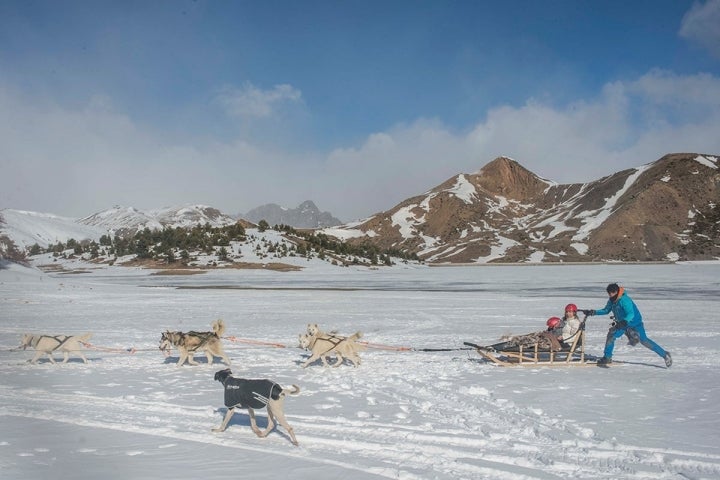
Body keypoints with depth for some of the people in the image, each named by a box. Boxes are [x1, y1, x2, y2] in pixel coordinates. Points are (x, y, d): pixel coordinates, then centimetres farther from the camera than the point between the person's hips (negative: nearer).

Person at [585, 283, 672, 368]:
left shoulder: (624, 300, -28)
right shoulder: (611, 301, -3)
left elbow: (631, 314, -36)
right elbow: (606, 310, 7)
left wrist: (623, 322, -52)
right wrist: (594, 312, -6)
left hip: (635, 324, -7)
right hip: (622, 324, 7)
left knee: (644, 341, -10)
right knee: (611, 334, -8)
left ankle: (665, 354, 1)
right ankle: (607, 357, 1)